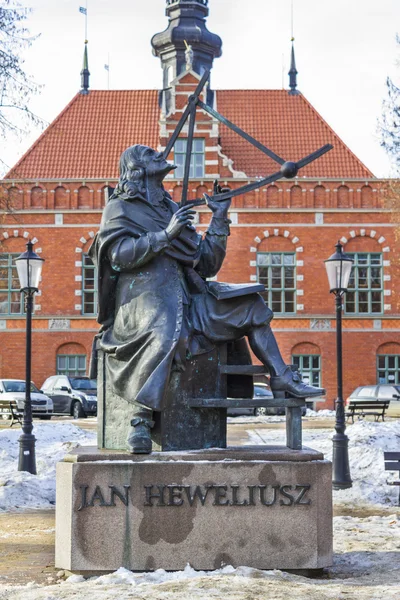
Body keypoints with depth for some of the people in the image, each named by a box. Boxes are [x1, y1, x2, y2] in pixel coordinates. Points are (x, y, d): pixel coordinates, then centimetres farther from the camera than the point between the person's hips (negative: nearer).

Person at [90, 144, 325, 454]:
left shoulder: (172, 210, 23)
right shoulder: (119, 209, 6)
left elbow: (207, 264, 21)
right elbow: (119, 255, -14)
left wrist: (220, 220, 16)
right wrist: (166, 235, -16)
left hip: (184, 297, 7)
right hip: (143, 297, -7)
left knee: (250, 305, 1)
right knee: (168, 334, -39)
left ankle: (281, 377, 4)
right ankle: (141, 419, -37)